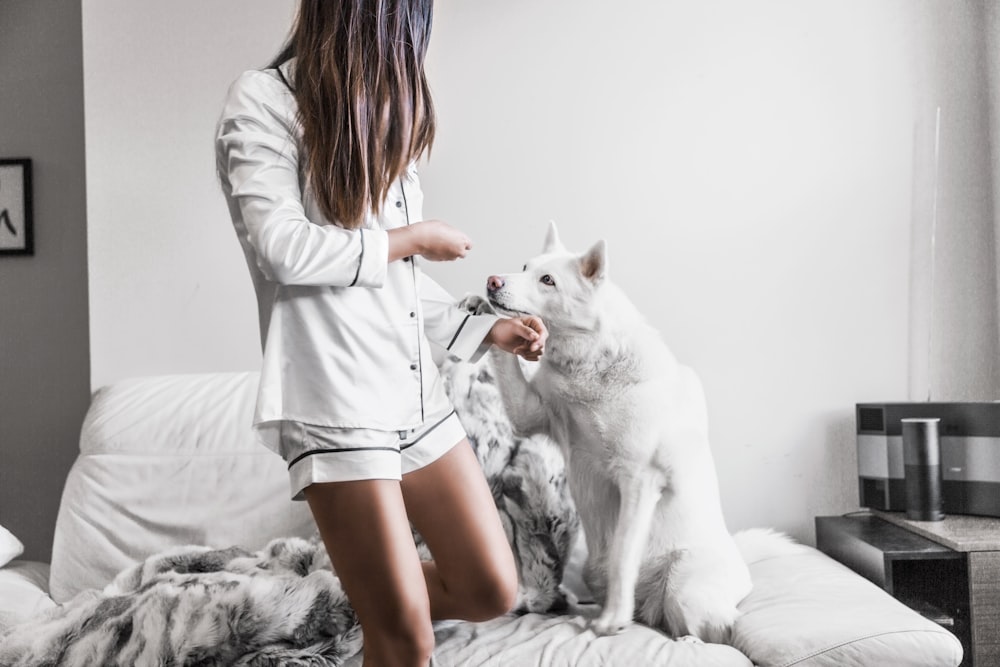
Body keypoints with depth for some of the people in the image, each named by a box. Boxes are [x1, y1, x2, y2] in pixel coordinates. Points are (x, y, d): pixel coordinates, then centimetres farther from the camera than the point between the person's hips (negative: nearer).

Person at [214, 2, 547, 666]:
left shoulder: (378, 124, 20)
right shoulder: (261, 100, -3)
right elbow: (282, 249, -15)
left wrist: (486, 329, 11)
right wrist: (411, 239, -5)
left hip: (417, 391, 7)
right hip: (335, 398, -7)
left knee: (492, 591, 7)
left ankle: (379, 603, 33)